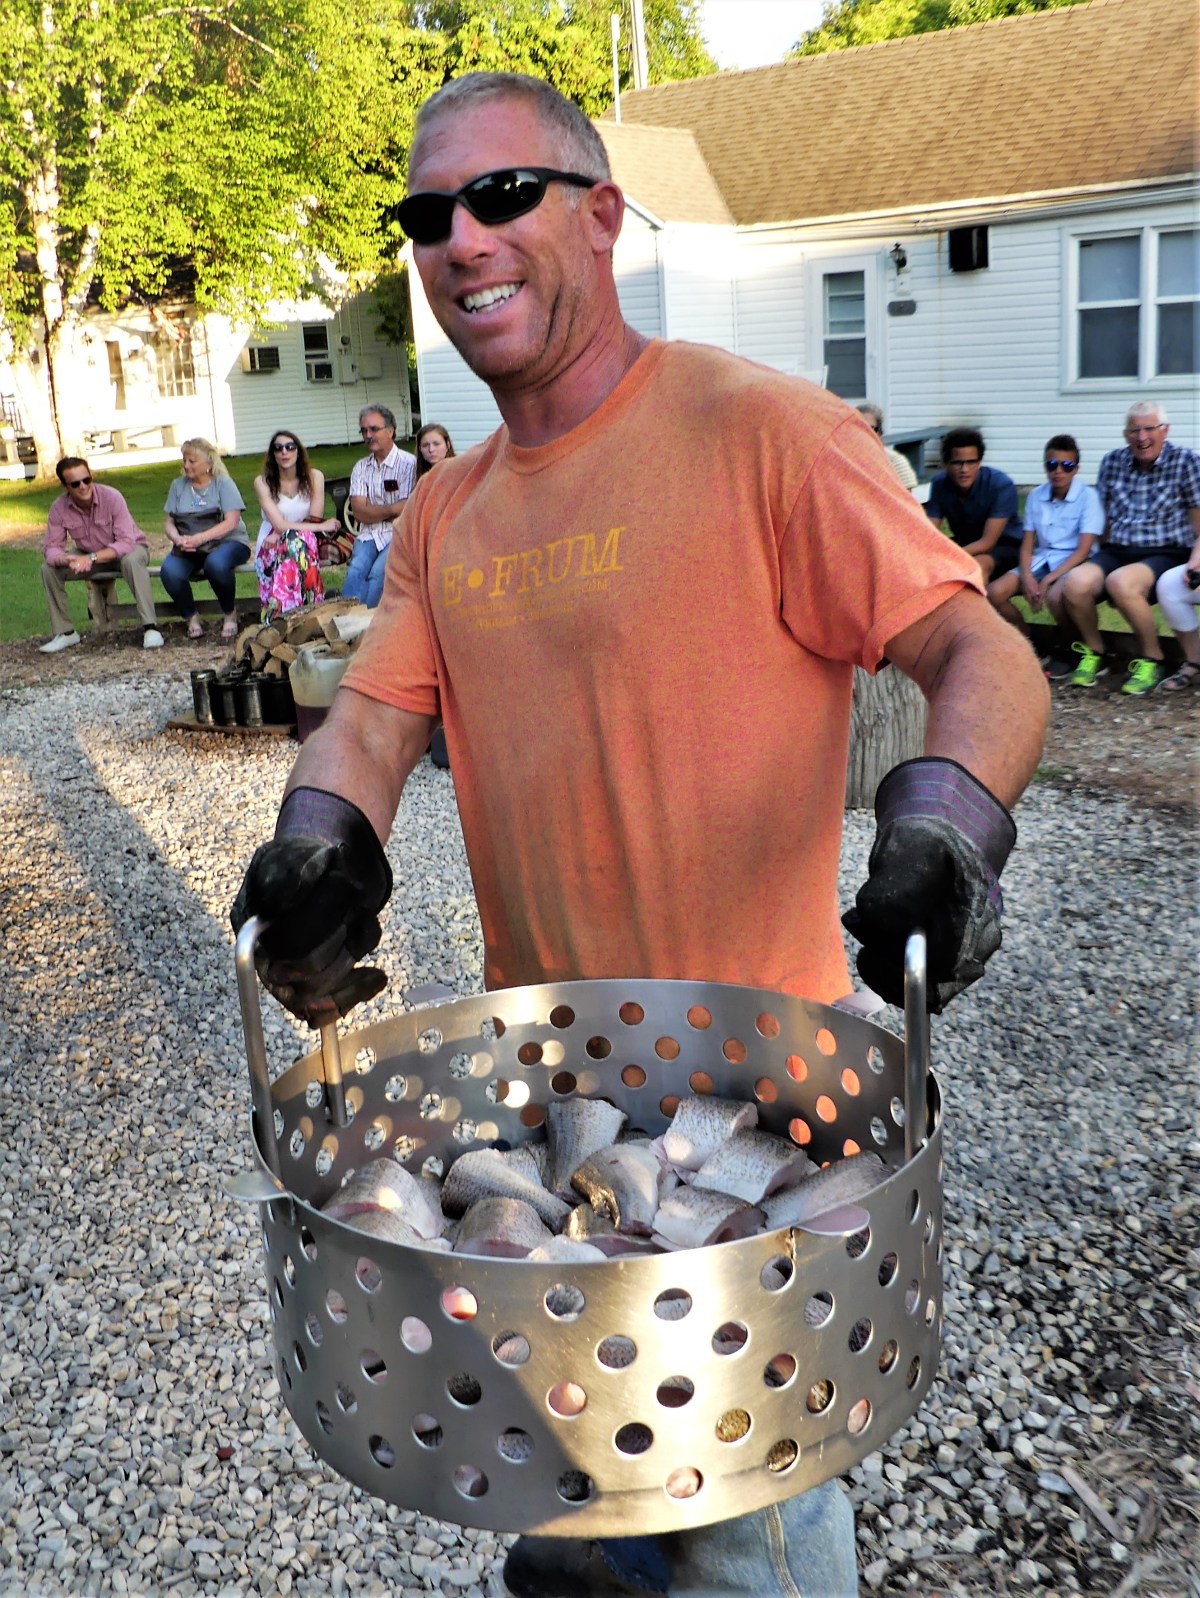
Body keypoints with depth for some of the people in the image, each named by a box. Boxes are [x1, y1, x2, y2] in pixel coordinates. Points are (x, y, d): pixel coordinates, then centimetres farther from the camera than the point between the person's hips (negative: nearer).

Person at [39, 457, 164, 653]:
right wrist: (67, 560, -38)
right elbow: (52, 548, -13)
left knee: (132, 561, -39)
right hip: (89, 556, 4)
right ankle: (65, 632, -4)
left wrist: (92, 558, -41)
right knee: (49, 568, -15)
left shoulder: (111, 497, -25)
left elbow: (127, 543, -30)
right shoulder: (59, 508, -14)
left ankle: (150, 627, -36)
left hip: (127, 549, -4)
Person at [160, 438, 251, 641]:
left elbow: (231, 523, -12)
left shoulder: (223, 483, 0)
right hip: (188, 550, 4)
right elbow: (169, 523, 10)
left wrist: (198, 539, -23)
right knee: (169, 571, -29)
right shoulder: (178, 486, 12)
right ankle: (192, 617, -3)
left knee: (216, 563, -39)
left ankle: (230, 614, -11)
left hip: (226, 542, -3)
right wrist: (178, 540, -15)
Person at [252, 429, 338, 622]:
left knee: (295, 539, -34)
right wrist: (322, 526, -16)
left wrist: (280, 535, -18)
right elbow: (279, 525, -15)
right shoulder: (262, 482, -8)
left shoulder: (314, 477, -3)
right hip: (271, 549, -1)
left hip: (306, 542, 2)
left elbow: (315, 520, -7)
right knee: (296, 537, -34)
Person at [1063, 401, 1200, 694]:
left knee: (1120, 582, -37)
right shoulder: (1112, 461, 14)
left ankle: (1152, 659, -14)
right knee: (1076, 582, -30)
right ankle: (1094, 653, -3)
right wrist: (1100, 559, 6)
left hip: (1165, 554, -4)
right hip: (1116, 551, 4)